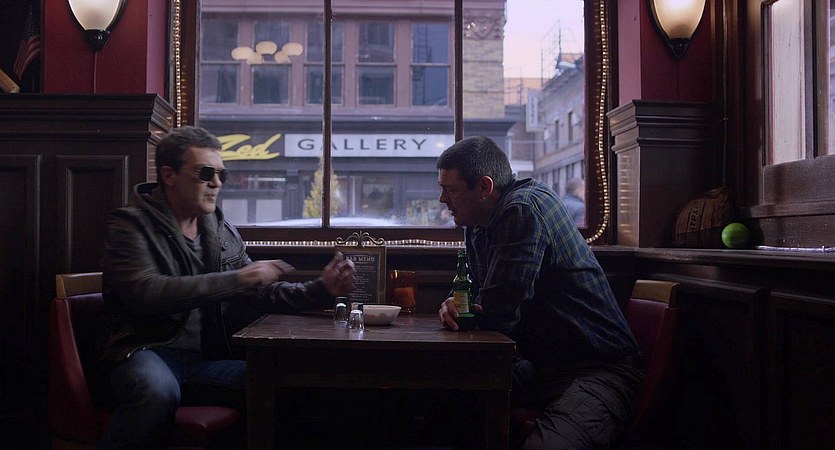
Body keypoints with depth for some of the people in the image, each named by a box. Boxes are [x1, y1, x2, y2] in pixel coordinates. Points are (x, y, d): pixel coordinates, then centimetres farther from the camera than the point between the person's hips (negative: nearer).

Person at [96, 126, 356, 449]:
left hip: (206, 361, 5)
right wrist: (235, 280, -24)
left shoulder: (224, 233, 14)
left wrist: (321, 290, -1)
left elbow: (263, 293, 16)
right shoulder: (131, 225, -3)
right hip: (148, 352, -4)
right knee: (158, 390, -38)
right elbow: (144, 293, -21)